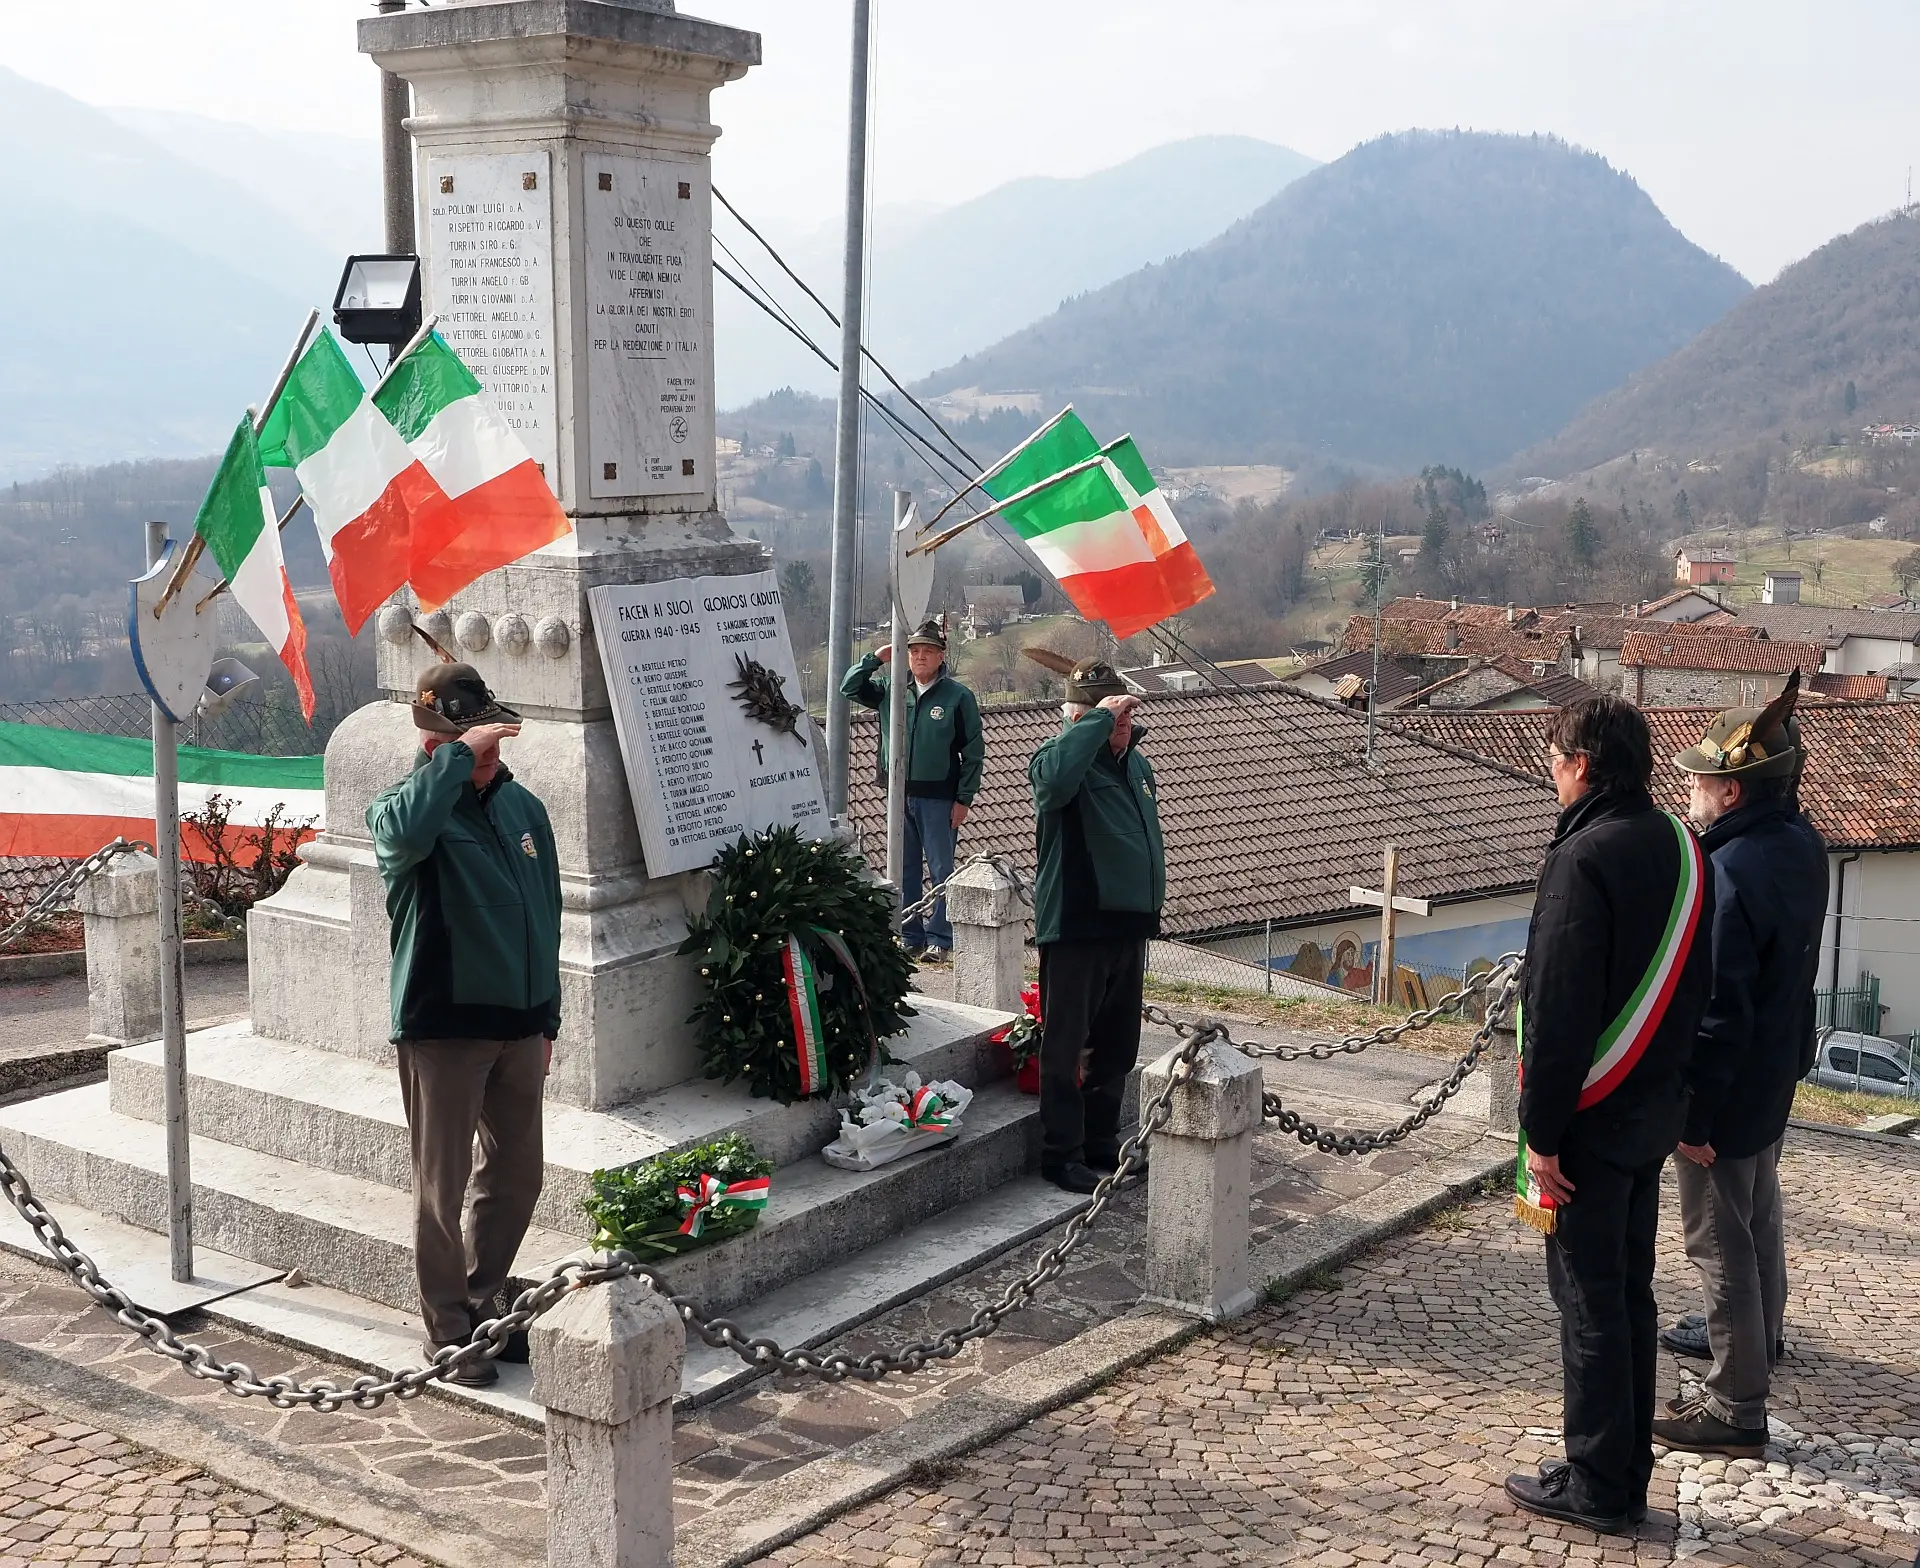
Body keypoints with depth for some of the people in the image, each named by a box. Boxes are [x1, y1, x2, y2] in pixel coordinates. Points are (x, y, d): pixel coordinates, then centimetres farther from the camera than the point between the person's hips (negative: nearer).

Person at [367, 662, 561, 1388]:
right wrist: (460, 755, -33)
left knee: (515, 1176, 14)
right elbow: (405, 833, -38)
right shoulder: (405, 805, -9)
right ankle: (449, 1332, 17)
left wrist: (546, 1018, 15)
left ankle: (481, 1306, 32)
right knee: (441, 1189, 4)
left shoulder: (522, 807, 8)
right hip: (442, 1026, -6)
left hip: (518, 1023, 6)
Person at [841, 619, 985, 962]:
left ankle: (940, 940, 6)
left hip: (939, 798, -4)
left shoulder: (958, 696, -5)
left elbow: (974, 751, -4)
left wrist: (964, 799, -7)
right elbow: (849, 688, 11)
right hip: (899, 795, 4)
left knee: (941, 870, 0)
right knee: (903, 870, 10)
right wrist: (875, 658, -3)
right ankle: (910, 937, 18)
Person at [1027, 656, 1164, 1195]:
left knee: (1117, 1048, 16)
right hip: (1075, 928, -8)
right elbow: (1055, 775, -40)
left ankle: (1101, 1141, 30)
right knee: (1066, 1047, 1)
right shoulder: (1061, 758, -12)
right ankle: (1061, 1153, 10)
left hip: (1128, 927, 8)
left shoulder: (1137, 764, 12)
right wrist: (1098, 718, -31)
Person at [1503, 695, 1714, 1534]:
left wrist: (1542, 1131, -17)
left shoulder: (1584, 858, -19)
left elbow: (1559, 1010, -22)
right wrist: (1669, 1090, 18)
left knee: (1589, 1299, 1)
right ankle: (1626, 1474, 25)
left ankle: (1598, 1487, 9)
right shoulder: (1682, 848, 7)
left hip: (1591, 1119, -8)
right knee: (1629, 1291, 16)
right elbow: (1690, 987, 13)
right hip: (1654, 1115, 8)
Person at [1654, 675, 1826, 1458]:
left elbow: (1719, 1011, -28)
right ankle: (1761, 1336, 49)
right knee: (1759, 1215, 28)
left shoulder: (1731, 873, -29)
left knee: (1721, 1242, 0)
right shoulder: (1801, 843, -1)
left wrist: (1696, 1114, -22)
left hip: (1726, 1085, -10)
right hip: (1776, 1072, 10)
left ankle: (1736, 1409, 9)